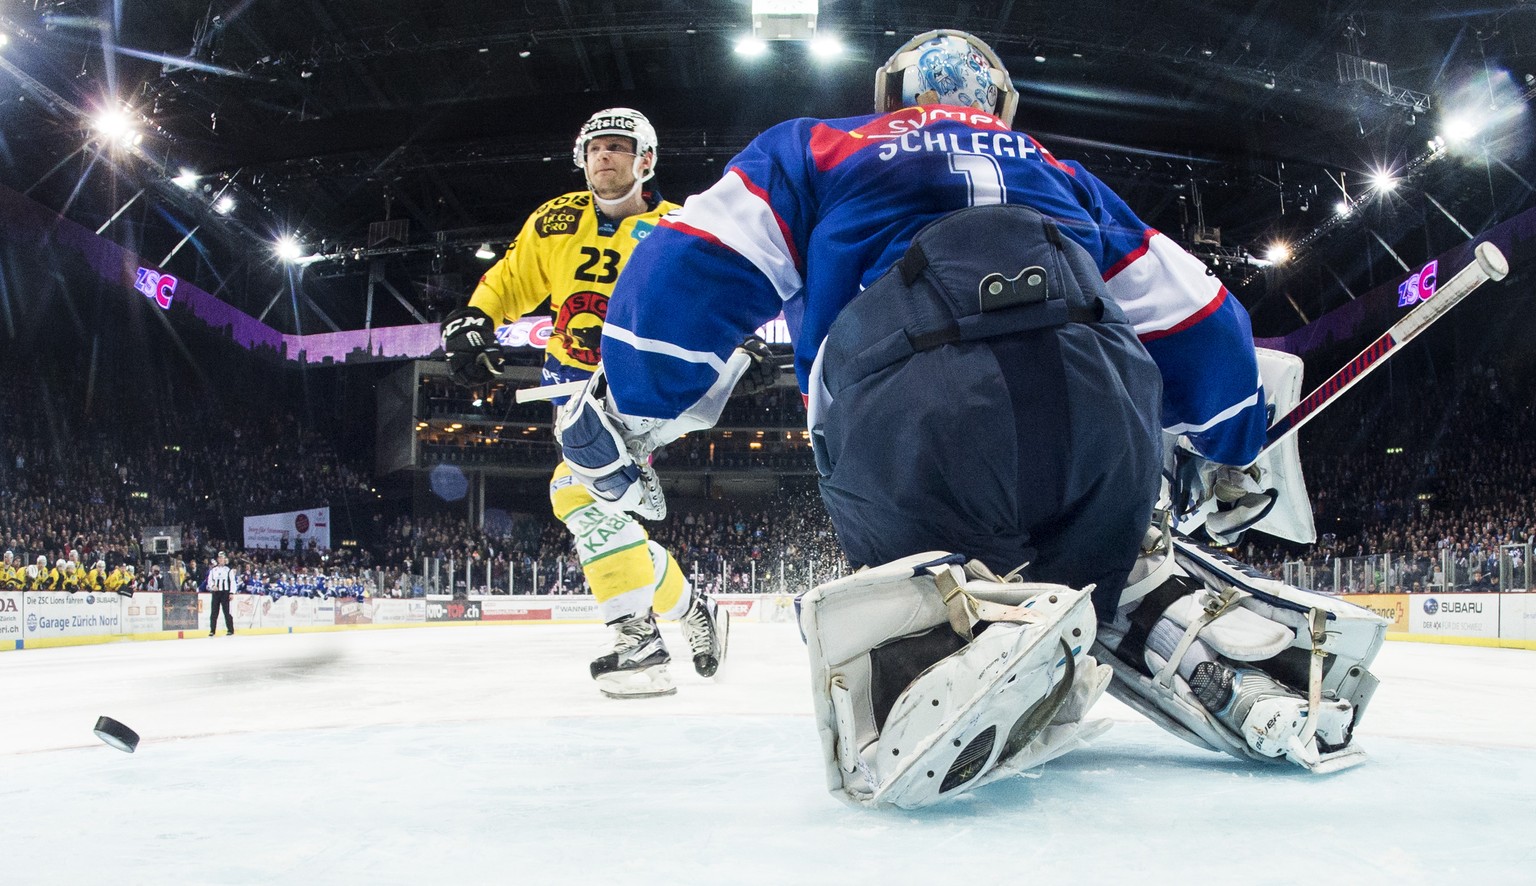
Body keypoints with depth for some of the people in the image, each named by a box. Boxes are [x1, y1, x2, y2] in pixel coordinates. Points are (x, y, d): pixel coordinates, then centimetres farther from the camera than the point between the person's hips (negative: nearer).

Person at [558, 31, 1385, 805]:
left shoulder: (814, 149, 29)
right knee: (1105, 565, 28)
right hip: (1101, 414, 4)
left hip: (911, 420, -3)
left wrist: (627, 415, 23)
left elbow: (694, 269, 14)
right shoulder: (1061, 177, 36)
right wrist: (1228, 460, 49)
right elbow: (1199, 326, 34)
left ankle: (956, 625, -23)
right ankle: (1252, 652, 1)